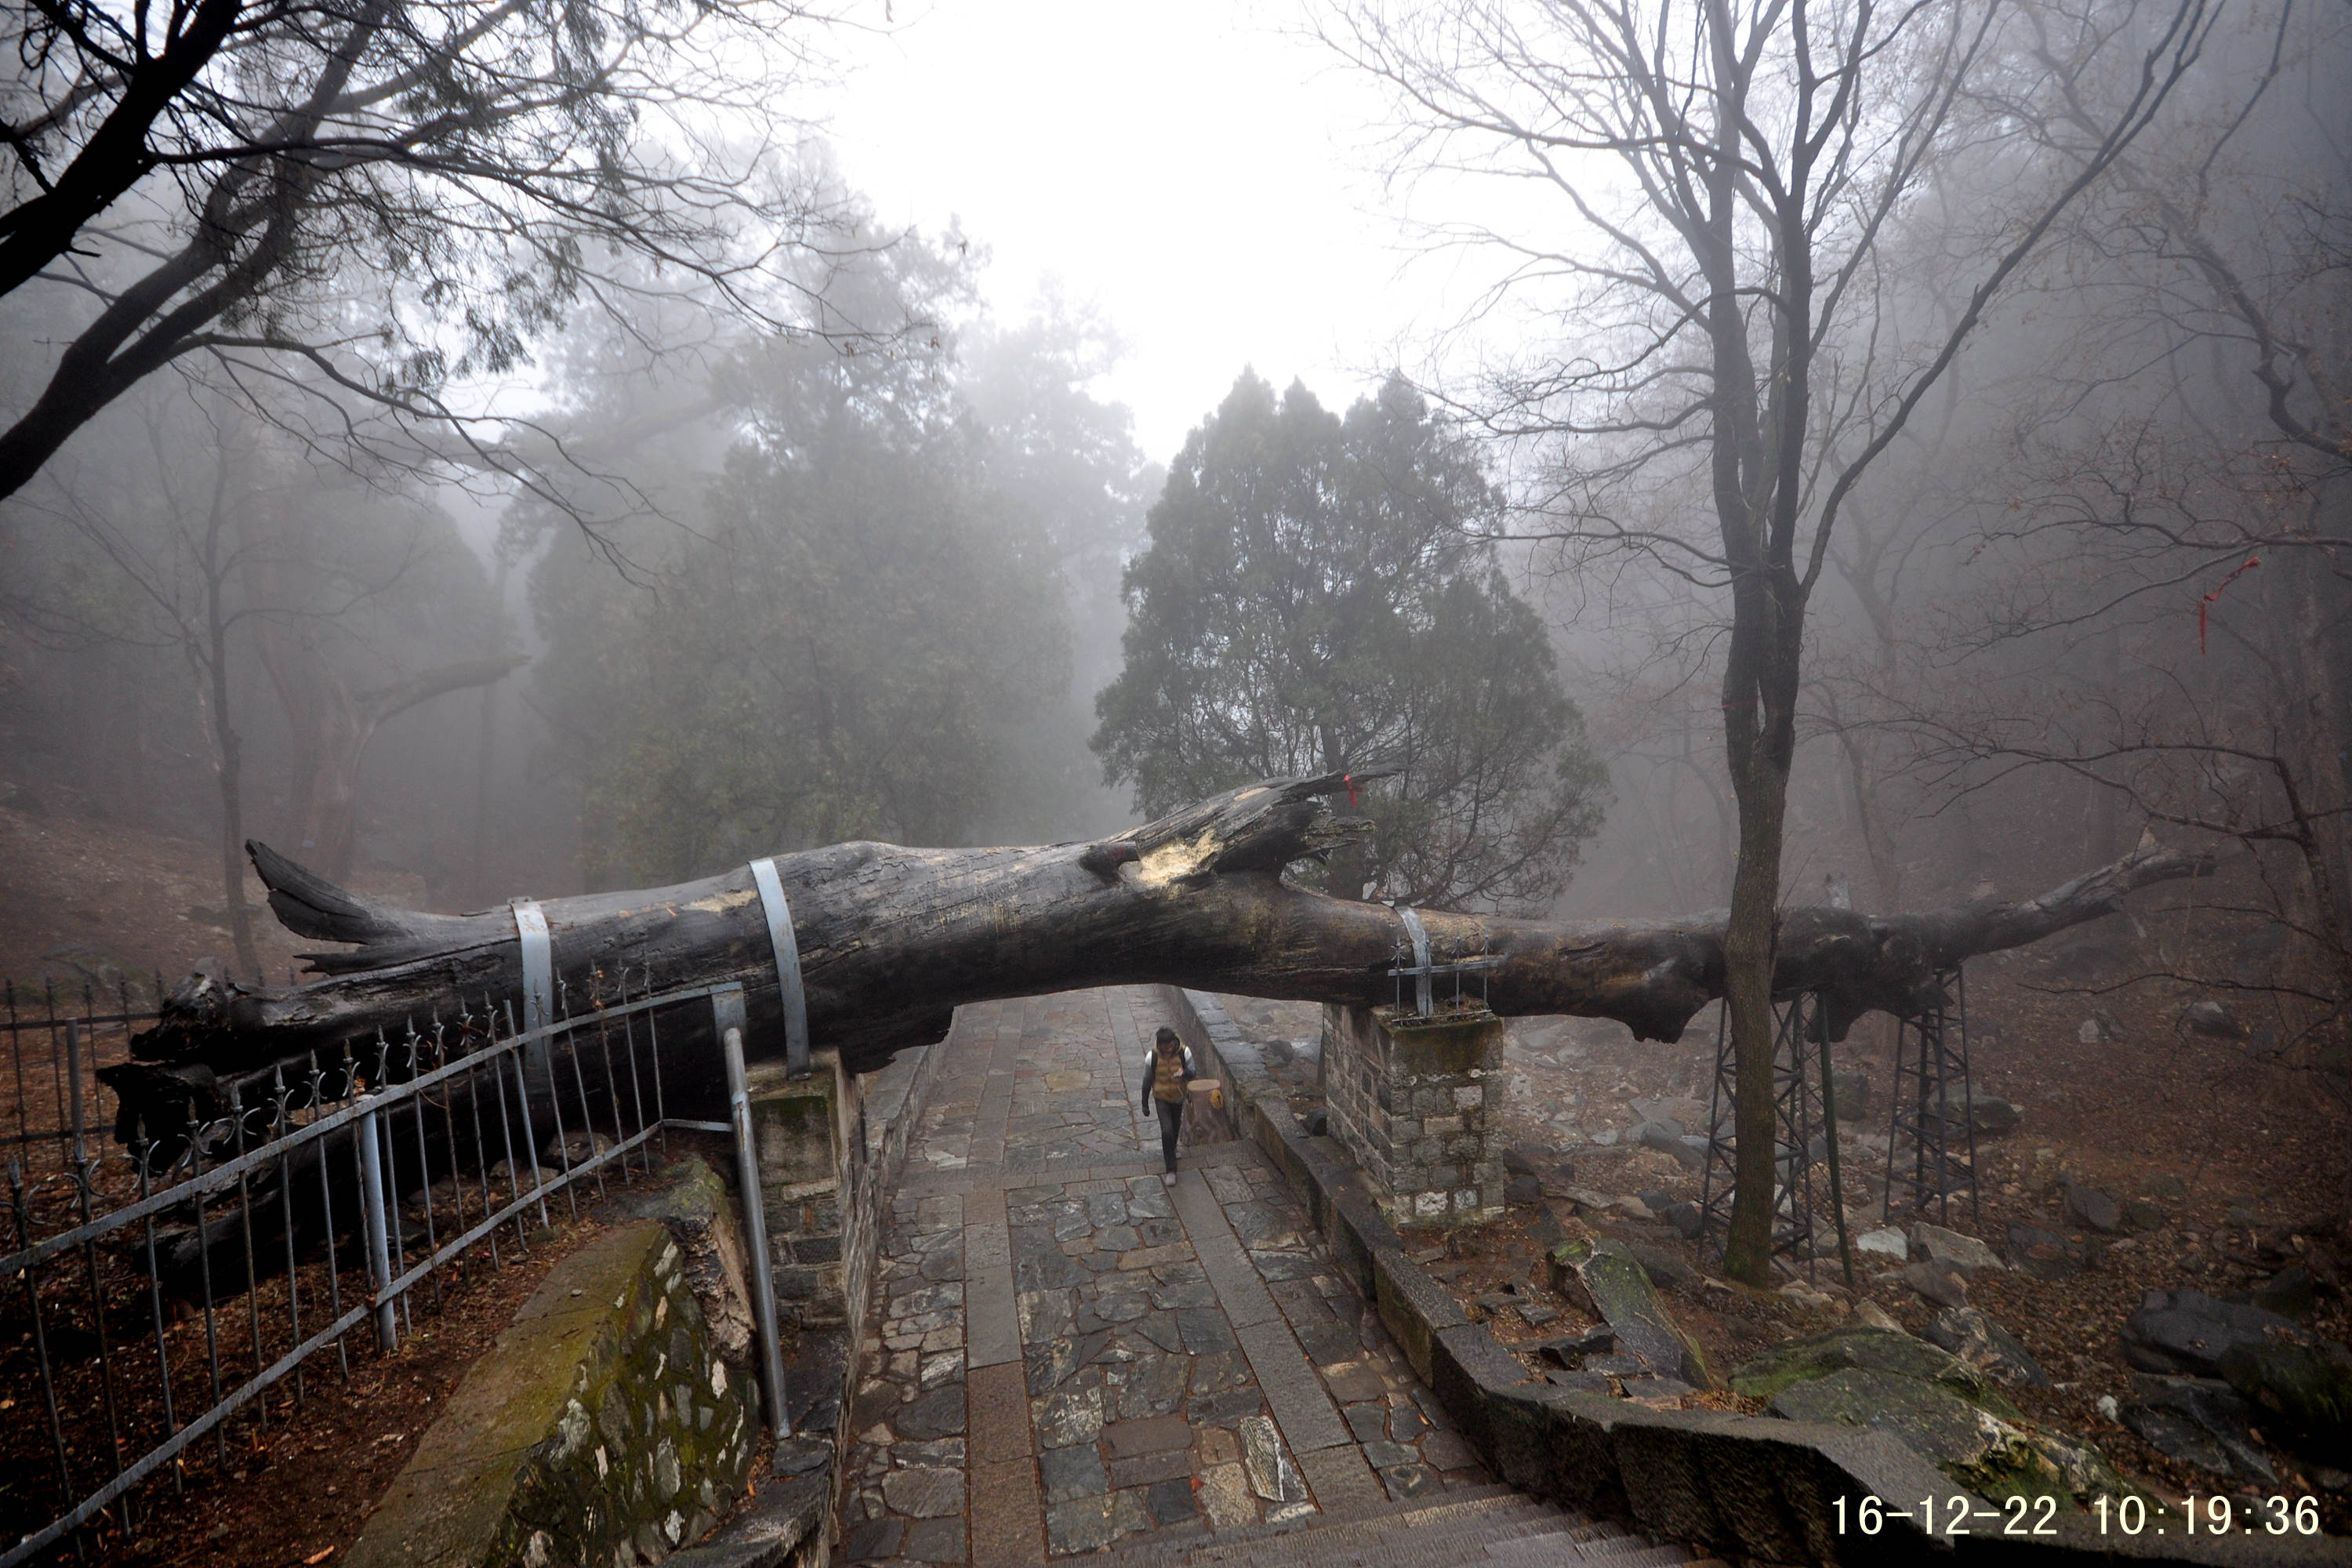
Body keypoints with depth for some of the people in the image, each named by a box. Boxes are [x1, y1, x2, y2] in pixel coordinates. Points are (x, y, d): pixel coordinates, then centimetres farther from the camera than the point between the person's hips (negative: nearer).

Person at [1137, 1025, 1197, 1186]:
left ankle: (1170, 1149, 54)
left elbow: (1192, 1073, -12)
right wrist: (1145, 1104, -1)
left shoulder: (1184, 1052, -21)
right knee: (1167, 1131, -13)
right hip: (1161, 1098, -3)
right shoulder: (1152, 1057, -22)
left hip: (1178, 1096, 3)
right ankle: (1171, 1170, -3)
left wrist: (1185, 1073, -37)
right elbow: (1147, 1081, -9)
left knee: (1176, 1127, 23)